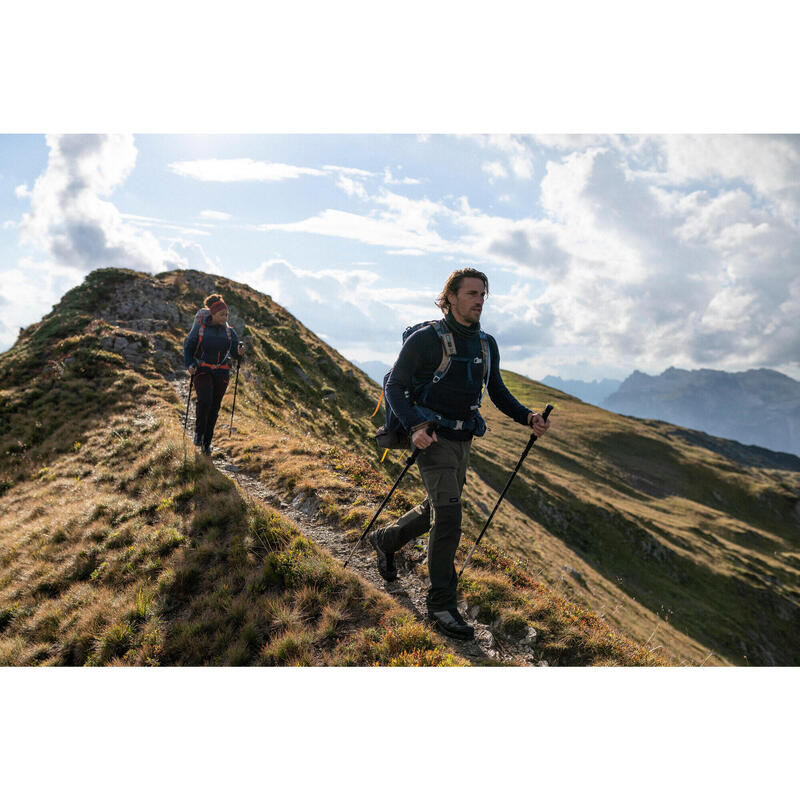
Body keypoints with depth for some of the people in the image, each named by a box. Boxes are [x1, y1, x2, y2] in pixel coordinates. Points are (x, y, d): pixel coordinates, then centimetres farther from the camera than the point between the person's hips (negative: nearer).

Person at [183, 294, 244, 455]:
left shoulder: (228, 331, 5)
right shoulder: (200, 328, -3)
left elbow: (236, 348, 5)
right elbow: (188, 347, 6)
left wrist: (240, 351, -19)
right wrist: (189, 365, -8)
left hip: (221, 373, 3)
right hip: (202, 370, -3)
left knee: (214, 407, 5)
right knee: (204, 400, -24)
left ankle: (207, 442, 19)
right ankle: (199, 432, 1)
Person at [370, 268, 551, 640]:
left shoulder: (487, 344, 8)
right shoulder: (425, 339, -11)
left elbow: (498, 392, 14)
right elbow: (394, 387, -10)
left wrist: (528, 417, -4)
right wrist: (414, 426, -26)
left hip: (462, 440, 7)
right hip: (433, 439, -7)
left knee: (436, 510, 18)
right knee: (448, 516, -14)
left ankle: (384, 540, 45)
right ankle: (441, 605, -2)